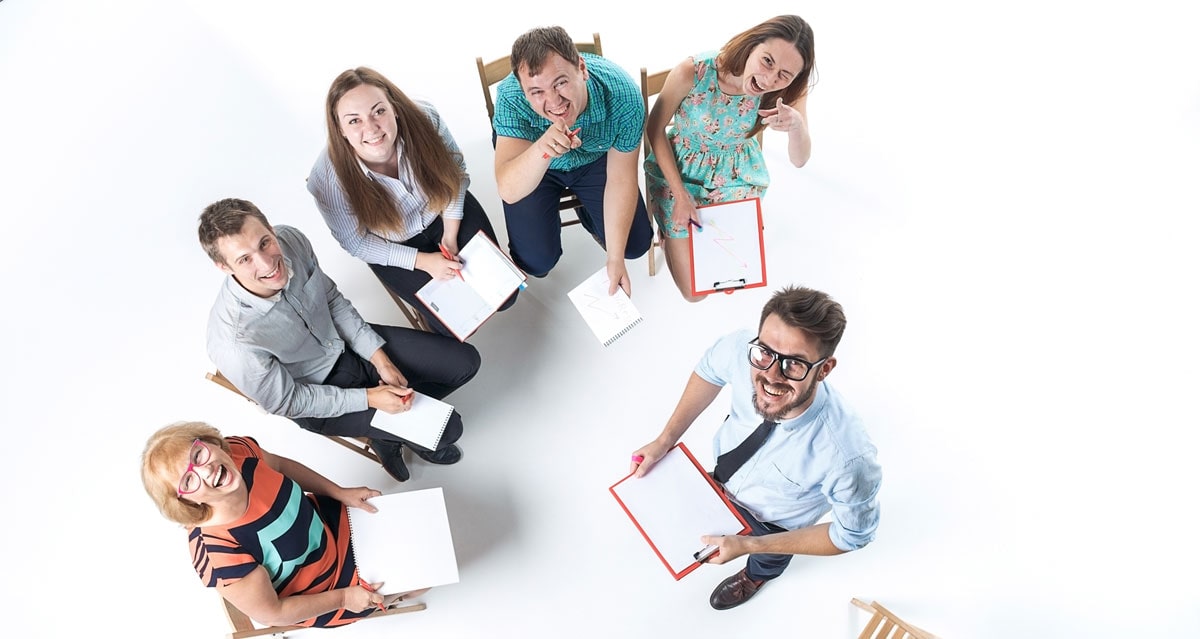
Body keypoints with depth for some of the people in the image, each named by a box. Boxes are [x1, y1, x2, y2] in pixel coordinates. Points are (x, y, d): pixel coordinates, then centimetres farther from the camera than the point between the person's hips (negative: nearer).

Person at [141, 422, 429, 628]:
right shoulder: (217, 552, -40)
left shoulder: (238, 449, -25)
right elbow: (271, 614, -25)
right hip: (324, 587, -5)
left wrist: (341, 493, -3)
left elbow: (282, 466, 0)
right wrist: (343, 597, -16)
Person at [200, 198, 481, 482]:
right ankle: (387, 429, 27)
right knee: (444, 428, -8)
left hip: (349, 342, 5)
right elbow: (286, 403, -19)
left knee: (465, 361, 0)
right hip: (315, 392, -5)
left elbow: (332, 300, -5)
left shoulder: (291, 240, -23)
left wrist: (380, 359, -9)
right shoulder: (234, 343, -37)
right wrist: (367, 398, -19)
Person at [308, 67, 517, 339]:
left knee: (502, 296, -2)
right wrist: (421, 261, -20)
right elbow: (356, 242, -15)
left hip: (444, 210, 2)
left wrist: (450, 235, -13)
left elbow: (455, 170, -10)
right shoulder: (328, 178, -32)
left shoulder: (424, 118, -30)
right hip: (395, 247, -1)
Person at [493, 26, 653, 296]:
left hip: (595, 159, 1)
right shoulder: (511, 97, -37)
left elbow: (621, 180, -21)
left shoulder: (623, 94, -35)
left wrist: (615, 259, -19)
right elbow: (508, 192, -41)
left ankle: (587, 214, 27)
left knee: (635, 245, -3)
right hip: (533, 166, -1)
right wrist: (541, 150, -62)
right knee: (535, 262, -9)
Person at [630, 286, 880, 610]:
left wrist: (750, 545, -27)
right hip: (723, 472, 2)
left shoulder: (849, 458, -48)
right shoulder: (740, 349, -38)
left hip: (774, 524, -2)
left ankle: (756, 575, 70)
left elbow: (854, 533, -26)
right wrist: (664, 440, -12)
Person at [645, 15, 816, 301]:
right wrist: (680, 195, -17)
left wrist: (798, 125, -39)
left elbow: (799, 160, -15)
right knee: (693, 291, 1)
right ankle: (670, 228, 28)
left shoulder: (787, 93, -22)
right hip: (679, 170, -2)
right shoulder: (692, 72, -31)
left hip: (739, 177, 3)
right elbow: (654, 128, -16)